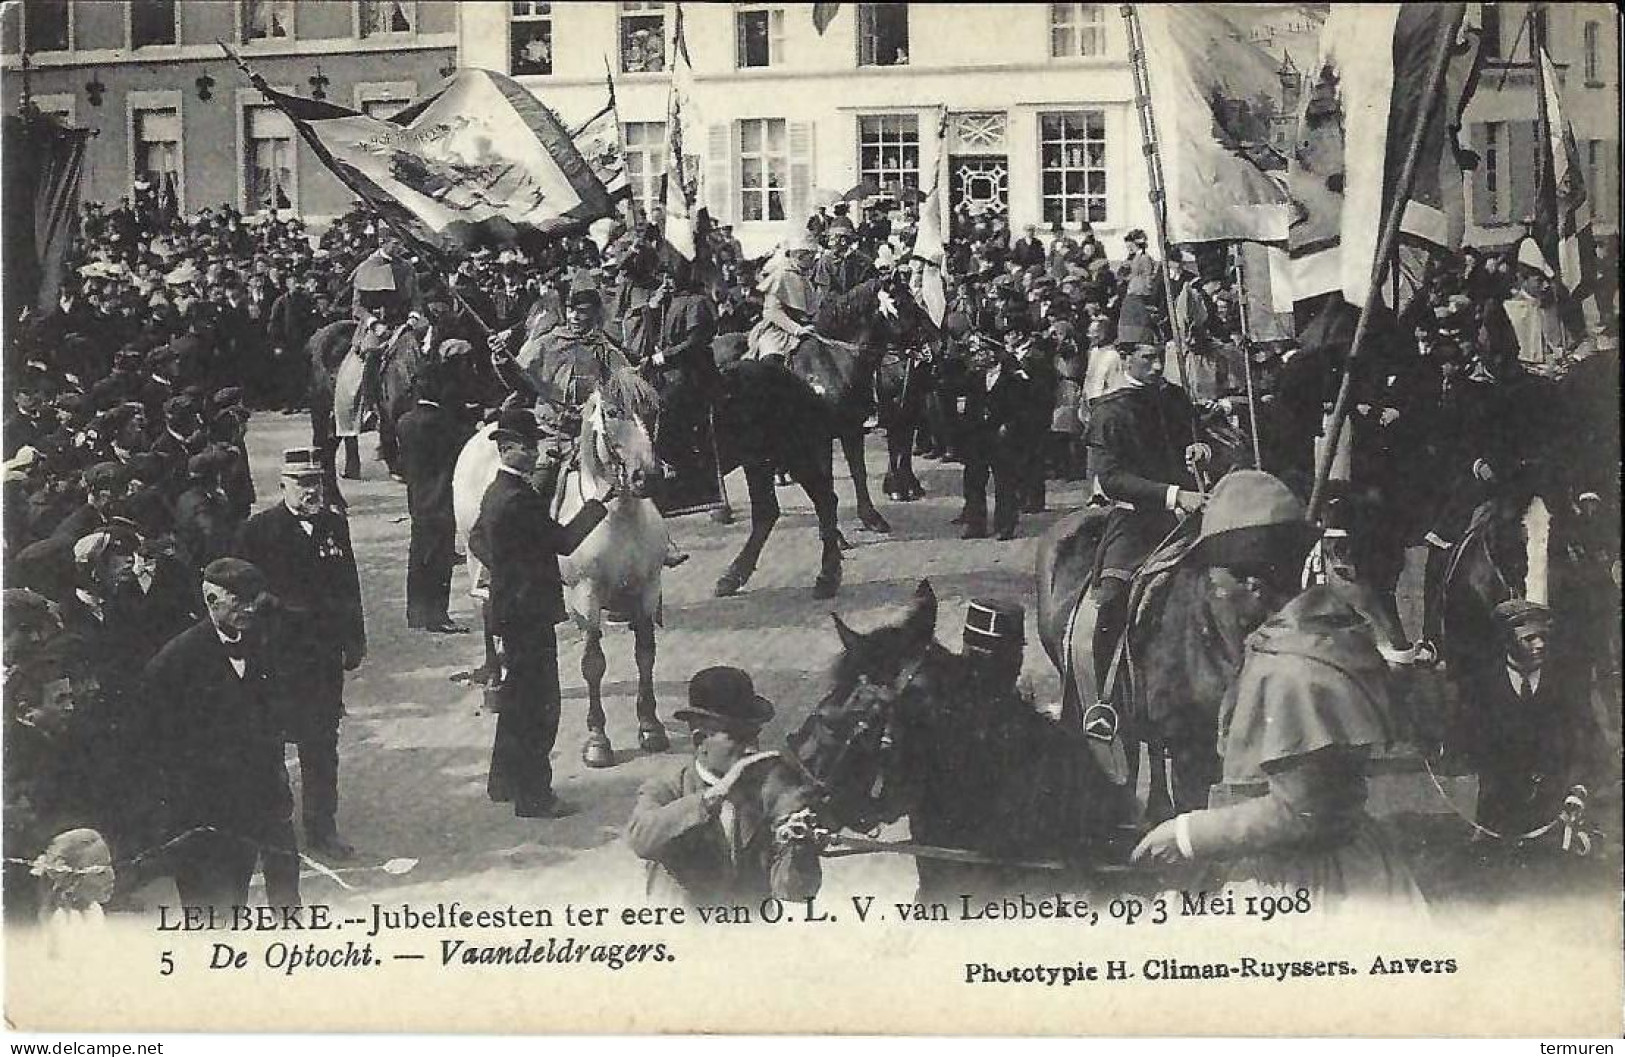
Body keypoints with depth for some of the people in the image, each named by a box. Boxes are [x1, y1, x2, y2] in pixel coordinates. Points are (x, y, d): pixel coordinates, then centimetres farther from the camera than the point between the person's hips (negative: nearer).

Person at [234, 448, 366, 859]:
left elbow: (349, 586, 13)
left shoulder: (334, 525, 7)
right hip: (278, 653, -4)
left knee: (322, 743, 9)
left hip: (326, 653, 4)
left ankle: (322, 826, 17)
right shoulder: (259, 530, -7)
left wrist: (354, 641, 10)